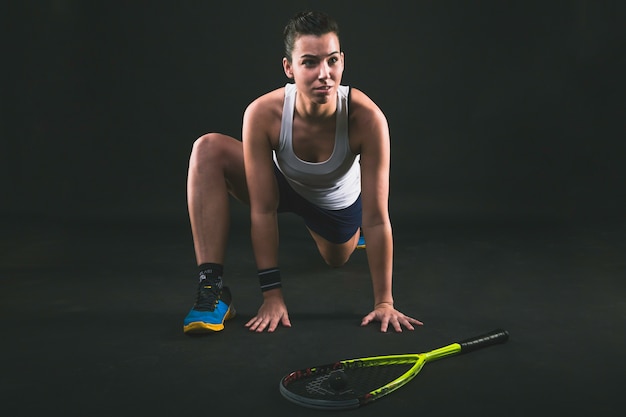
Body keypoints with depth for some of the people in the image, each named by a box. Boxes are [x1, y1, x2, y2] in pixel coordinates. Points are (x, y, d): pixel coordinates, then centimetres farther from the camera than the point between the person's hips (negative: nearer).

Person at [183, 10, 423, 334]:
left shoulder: (367, 118, -38)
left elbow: (376, 219, -31)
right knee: (207, 150, -29)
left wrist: (384, 301, -27)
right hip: (282, 184, 0)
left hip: (338, 202, 1)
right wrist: (272, 294, -27)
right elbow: (263, 211, -29)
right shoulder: (262, 114, -36)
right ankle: (213, 288, -27)